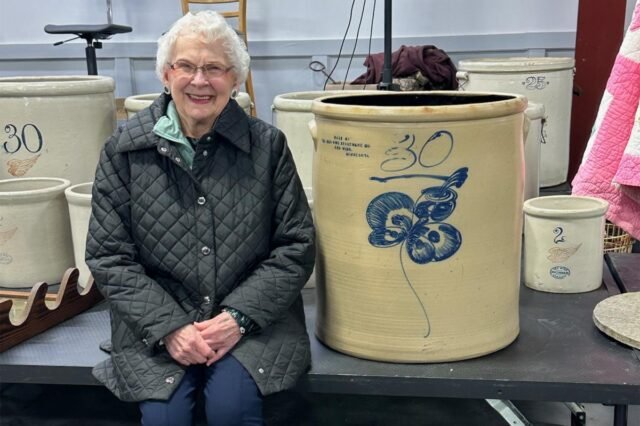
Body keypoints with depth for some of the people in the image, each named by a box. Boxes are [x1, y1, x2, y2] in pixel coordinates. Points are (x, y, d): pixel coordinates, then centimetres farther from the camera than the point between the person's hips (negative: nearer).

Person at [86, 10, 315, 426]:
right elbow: (108, 257, -1)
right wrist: (169, 327, -13)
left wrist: (240, 316, -12)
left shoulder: (267, 145, -3)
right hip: (156, 324, 1)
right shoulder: (124, 150, -2)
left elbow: (296, 246, -1)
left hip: (252, 319, 0)